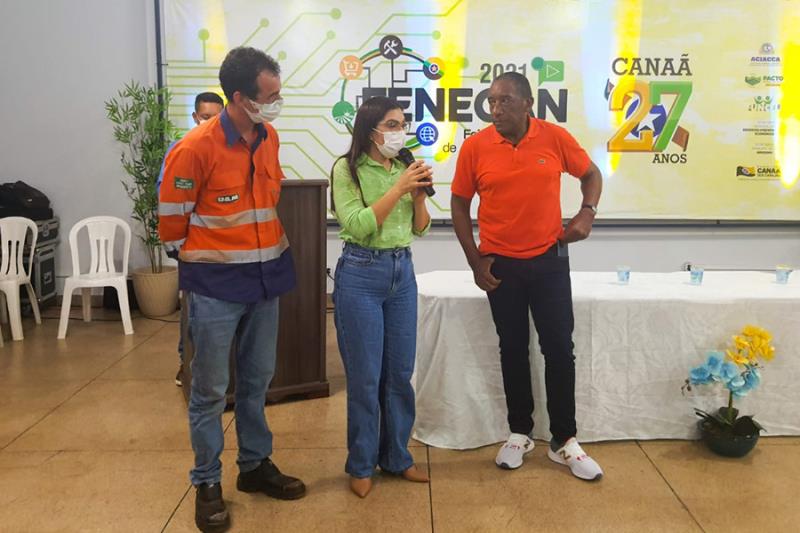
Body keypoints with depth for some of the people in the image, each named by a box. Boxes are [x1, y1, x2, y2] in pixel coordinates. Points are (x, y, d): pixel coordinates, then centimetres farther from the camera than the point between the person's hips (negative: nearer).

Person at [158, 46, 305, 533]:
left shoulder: (270, 137, 3)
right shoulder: (197, 147, -17)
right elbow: (172, 218, -8)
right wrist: (203, 257, 5)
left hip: (266, 277, 6)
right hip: (215, 284, -6)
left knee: (257, 380, 16)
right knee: (210, 390, 5)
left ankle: (256, 465, 32)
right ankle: (207, 484, 20)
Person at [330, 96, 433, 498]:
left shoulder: (405, 167, 6)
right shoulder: (347, 169, -8)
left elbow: (420, 229, 9)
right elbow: (358, 226, -18)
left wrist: (419, 195, -8)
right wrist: (398, 189, -20)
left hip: (402, 272, 5)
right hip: (360, 275, -5)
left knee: (400, 373, 12)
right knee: (365, 377, 3)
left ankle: (397, 457, 28)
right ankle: (361, 465, 20)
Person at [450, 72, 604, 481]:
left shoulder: (556, 138, -6)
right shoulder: (475, 146, -8)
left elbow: (591, 175, 9)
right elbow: (459, 204, 0)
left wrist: (587, 213, -10)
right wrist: (475, 261, -4)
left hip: (549, 259, 0)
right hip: (500, 264, 0)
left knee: (559, 348, 4)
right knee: (513, 348, 11)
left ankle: (564, 441, 18)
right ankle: (520, 433, 28)